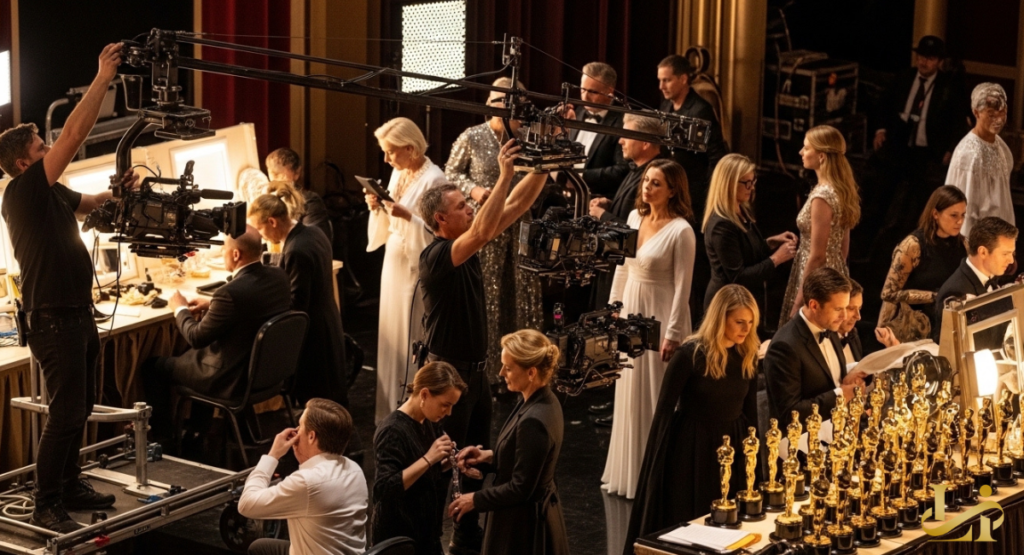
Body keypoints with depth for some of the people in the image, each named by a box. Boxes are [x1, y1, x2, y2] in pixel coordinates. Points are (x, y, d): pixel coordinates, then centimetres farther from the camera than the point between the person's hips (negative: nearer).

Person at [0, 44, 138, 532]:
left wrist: (118, 191, 12)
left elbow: (88, 203, 33)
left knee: (80, 406, 17)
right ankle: (45, 506, -2)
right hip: (54, 320, -10)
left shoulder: (52, 193, 12)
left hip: (78, 313, 10)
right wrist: (103, 77, -19)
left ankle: (69, 485, 28)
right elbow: (74, 134, -21)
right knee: (65, 412, -8)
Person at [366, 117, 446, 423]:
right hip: (393, 263, 9)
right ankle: (390, 408, 18)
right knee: (390, 337, 11)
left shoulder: (433, 179, -15)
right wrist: (377, 208, -1)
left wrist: (407, 216, -28)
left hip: (416, 268, -9)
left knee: (410, 341, -5)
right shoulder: (398, 174, 11)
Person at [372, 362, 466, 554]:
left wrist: (447, 462, -4)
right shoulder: (392, 431, -21)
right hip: (397, 539, -9)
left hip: (427, 535, 9)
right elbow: (384, 489, -29)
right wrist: (428, 459, -31)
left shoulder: (429, 424, 5)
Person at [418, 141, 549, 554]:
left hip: (475, 372, 9)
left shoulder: (465, 248, 5)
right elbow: (482, 231, -37)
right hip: (449, 374, -9)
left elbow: (515, 207, 4)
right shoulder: (435, 257, -20)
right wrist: (504, 176, -40)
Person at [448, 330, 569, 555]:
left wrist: (475, 500, -11)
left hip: (523, 525, -10)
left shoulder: (533, 421, -29)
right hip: (539, 514, 10)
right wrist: (491, 456, 4)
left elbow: (520, 488, -23)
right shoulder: (545, 402, 1)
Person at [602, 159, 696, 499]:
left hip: (660, 318, -7)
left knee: (656, 397, 0)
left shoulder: (680, 231, -17)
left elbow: (682, 286, -17)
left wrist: (673, 334, -17)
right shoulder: (635, 218, 5)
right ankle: (627, 471, 25)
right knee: (629, 395, 14)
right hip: (631, 314, 7)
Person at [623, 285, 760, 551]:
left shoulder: (748, 357, -1)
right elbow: (665, 409, -12)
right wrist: (657, 461, -11)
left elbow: (750, 411, 8)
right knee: (682, 526, 6)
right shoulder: (690, 354, -17)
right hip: (689, 449, -5)